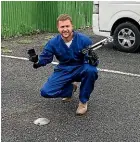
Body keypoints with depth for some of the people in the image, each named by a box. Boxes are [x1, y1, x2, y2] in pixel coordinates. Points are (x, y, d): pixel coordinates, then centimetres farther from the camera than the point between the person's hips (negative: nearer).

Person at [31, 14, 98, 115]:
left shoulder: (84, 40, -20)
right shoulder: (53, 42, -11)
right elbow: (45, 57, -4)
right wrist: (37, 62, -27)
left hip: (80, 69, -2)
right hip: (63, 71, 2)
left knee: (91, 70, -38)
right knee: (46, 92, -14)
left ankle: (83, 101, -12)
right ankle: (70, 88, 17)